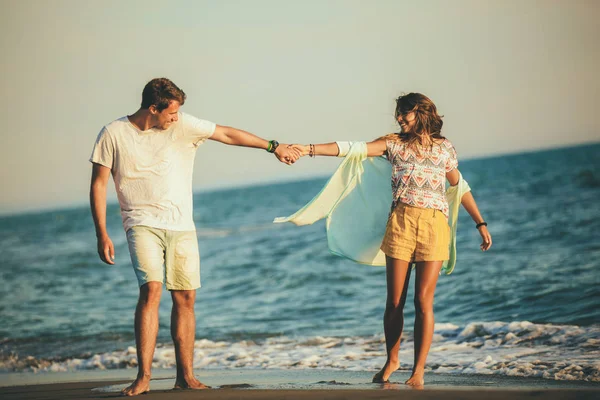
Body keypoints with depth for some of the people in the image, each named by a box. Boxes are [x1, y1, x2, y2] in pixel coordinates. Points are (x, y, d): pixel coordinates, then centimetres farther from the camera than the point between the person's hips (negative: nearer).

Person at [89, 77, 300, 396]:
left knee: (185, 297, 1)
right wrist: (102, 234, -5)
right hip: (142, 223, -3)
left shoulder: (182, 126, 2)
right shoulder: (113, 134, -3)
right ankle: (143, 377, -18)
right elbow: (99, 183, 1)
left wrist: (273, 146, 7)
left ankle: (185, 376, 10)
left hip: (181, 227, 3)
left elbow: (227, 134, 7)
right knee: (151, 289, -21)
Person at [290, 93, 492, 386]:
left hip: (434, 226, 0)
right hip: (400, 223, 1)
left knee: (423, 301, -5)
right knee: (395, 301, 3)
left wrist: (480, 223, 16)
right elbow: (354, 150, -3)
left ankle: (418, 370, 3)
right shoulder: (394, 143, 7)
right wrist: (310, 149, -15)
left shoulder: (444, 148, 10)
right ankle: (391, 360, 24)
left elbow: (460, 188, 18)